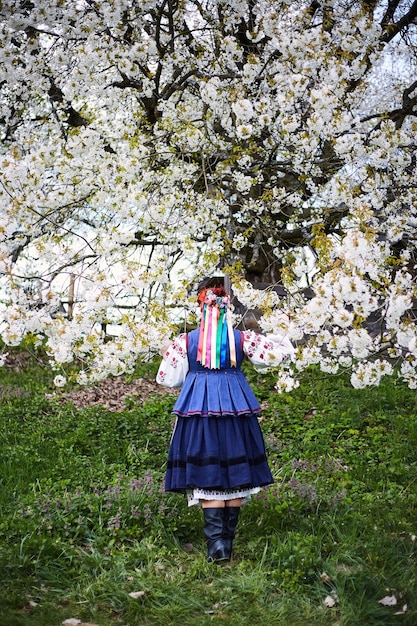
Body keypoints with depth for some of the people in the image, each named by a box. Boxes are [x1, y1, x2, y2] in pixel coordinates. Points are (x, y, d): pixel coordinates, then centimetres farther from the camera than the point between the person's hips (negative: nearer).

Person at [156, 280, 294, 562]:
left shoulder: (185, 341, -2)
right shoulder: (242, 338, -1)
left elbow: (167, 378, 5)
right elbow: (282, 350, 3)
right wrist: (273, 336, 24)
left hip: (198, 410, -1)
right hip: (235, 408, 1)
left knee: (207, 475, 1)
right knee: (235, 473, 11)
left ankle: (216, 543, -9)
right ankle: (228, 539, 17)